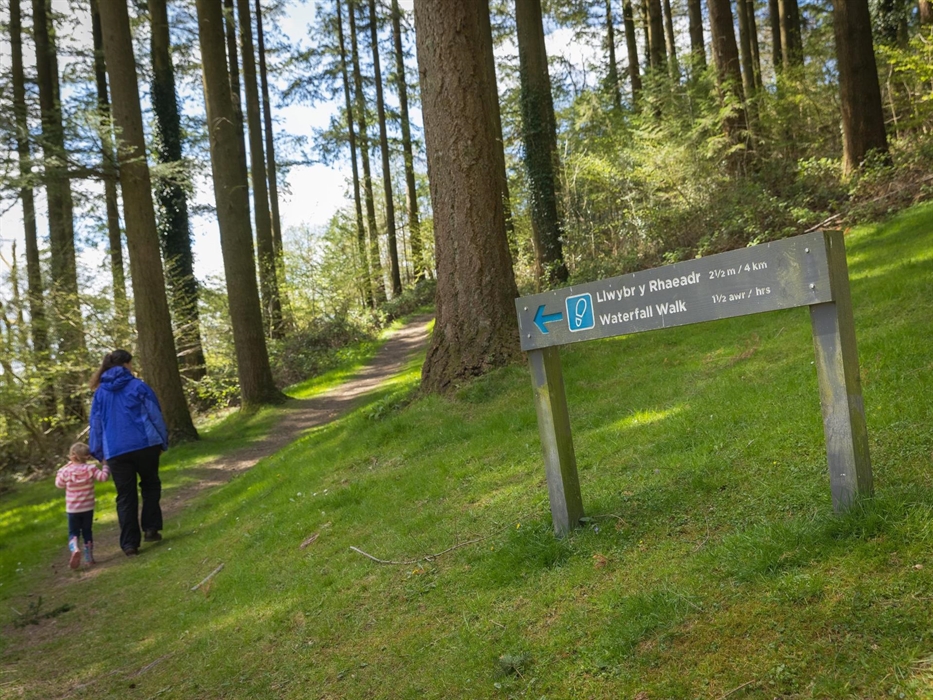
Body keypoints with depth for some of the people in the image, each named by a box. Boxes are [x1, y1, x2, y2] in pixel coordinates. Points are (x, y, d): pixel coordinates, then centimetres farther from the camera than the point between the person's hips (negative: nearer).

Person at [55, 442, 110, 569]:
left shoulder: (66, 471, -8)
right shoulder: (90, 468, -11)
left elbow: (59, 484, 7)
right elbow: (103, 477, -16)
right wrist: (105, 466, -1)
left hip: (72, 509, -1)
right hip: (88, 508, 1)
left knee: (73, 533, 7)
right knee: (87, 532, 14)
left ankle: (75, 549, -23)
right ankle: (89, 558, 15)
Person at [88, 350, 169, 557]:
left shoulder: (100, 392, 8)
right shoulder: (138, 386, -1)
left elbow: (96, 425, 10)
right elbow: (155, 416, 1)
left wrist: (100, 453, 17)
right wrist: (163, 442, 11)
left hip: (115, 452, 2)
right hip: (144, 445, -2)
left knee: (125, 497, 6)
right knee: (150, 485, 19)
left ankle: (129, 544, 2)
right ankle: (150, 528, 10)